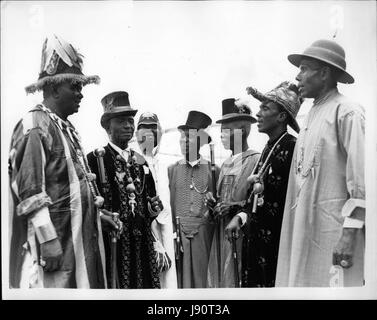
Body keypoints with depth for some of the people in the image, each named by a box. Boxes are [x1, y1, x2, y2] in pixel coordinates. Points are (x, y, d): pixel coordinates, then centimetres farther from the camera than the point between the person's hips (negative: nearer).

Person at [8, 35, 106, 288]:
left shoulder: (67, 128, 15)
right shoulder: (34, 127, -11)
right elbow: (30, 190, -18)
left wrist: (101, 213, 14)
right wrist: (48, 239, -21)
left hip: (81, 237, 9)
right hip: (53, 243, -9)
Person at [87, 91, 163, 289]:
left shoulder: (140, 161, 15)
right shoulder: (95, 159, -3)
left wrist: (153, 208, 3)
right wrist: (99, 216, -23)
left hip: (142, 242, 5)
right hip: (112, 241, -5)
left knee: (145, 283, 8)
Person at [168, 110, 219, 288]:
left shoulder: (213, 170, 5)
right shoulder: (171, 170, 7)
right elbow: (166, 204, 5)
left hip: (204, 235, 0)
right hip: (178, 233, 1)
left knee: (203, 277, 5)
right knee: (181, 276, 4)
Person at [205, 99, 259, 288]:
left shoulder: (257, 161, -9)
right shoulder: (225, 164, 15)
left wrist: (235, 208, -19)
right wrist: (213, 202, 2)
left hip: (243, 235, -7)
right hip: (222, 234, 7)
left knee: (239, 281, -3)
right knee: (220, 280, 9)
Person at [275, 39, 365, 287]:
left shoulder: (347, 112, -9)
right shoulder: (312, 114, 15)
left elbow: (361, 178, -15)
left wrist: (349, 232, -18)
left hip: (332, 227, -7)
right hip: (304, 226, 8)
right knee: (300, 280, 11)